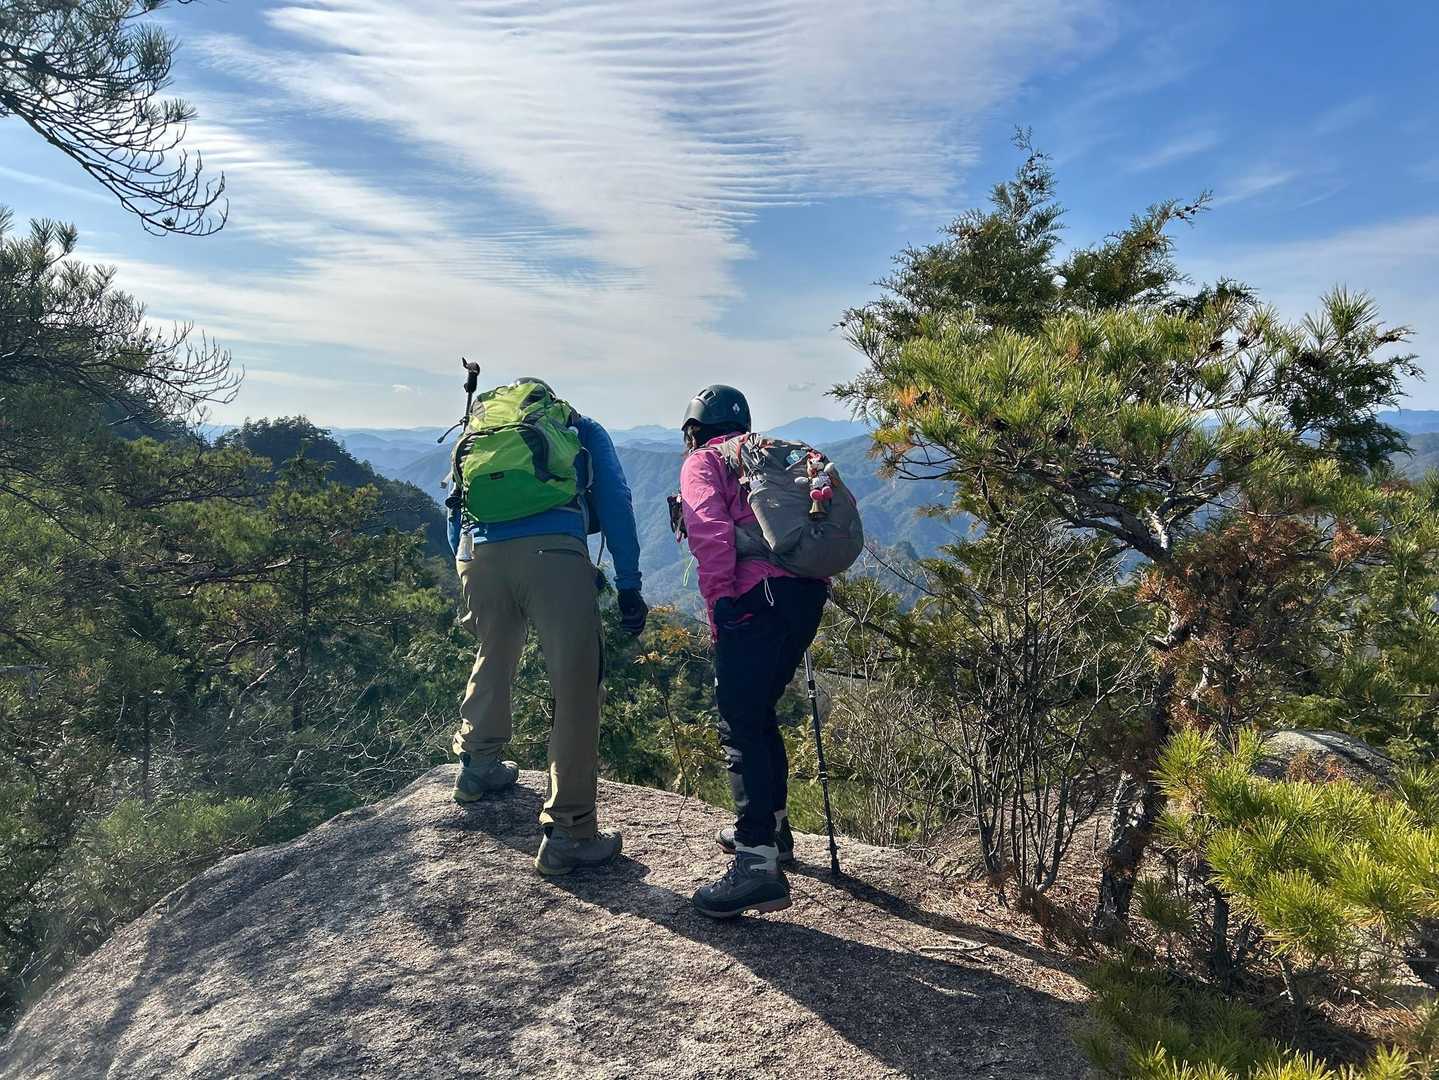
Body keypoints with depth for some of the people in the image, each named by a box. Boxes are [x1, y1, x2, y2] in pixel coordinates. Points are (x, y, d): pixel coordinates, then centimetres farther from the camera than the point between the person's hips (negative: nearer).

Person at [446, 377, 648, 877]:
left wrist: (468, 573, 37)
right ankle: (566, 834, -1)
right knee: (577, 686, -1)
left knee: (492, 660, 29)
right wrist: (629, 585, 9)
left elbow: (456, 515, 29)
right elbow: (614, 501, 14)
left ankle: (476, 766, 44)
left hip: (479, 555, 5)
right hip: (552, 550, -4)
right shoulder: (581, 430, 27)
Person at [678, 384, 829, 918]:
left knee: (740, 726, -7)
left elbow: (711, 529, -11)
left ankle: (758, 865, -12)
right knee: (759, 713, 21)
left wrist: (718, 598, -10)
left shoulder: (702, 462, 9)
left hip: (756, 598, -8)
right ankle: (771, 828, 32)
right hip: (808, 592, 8)